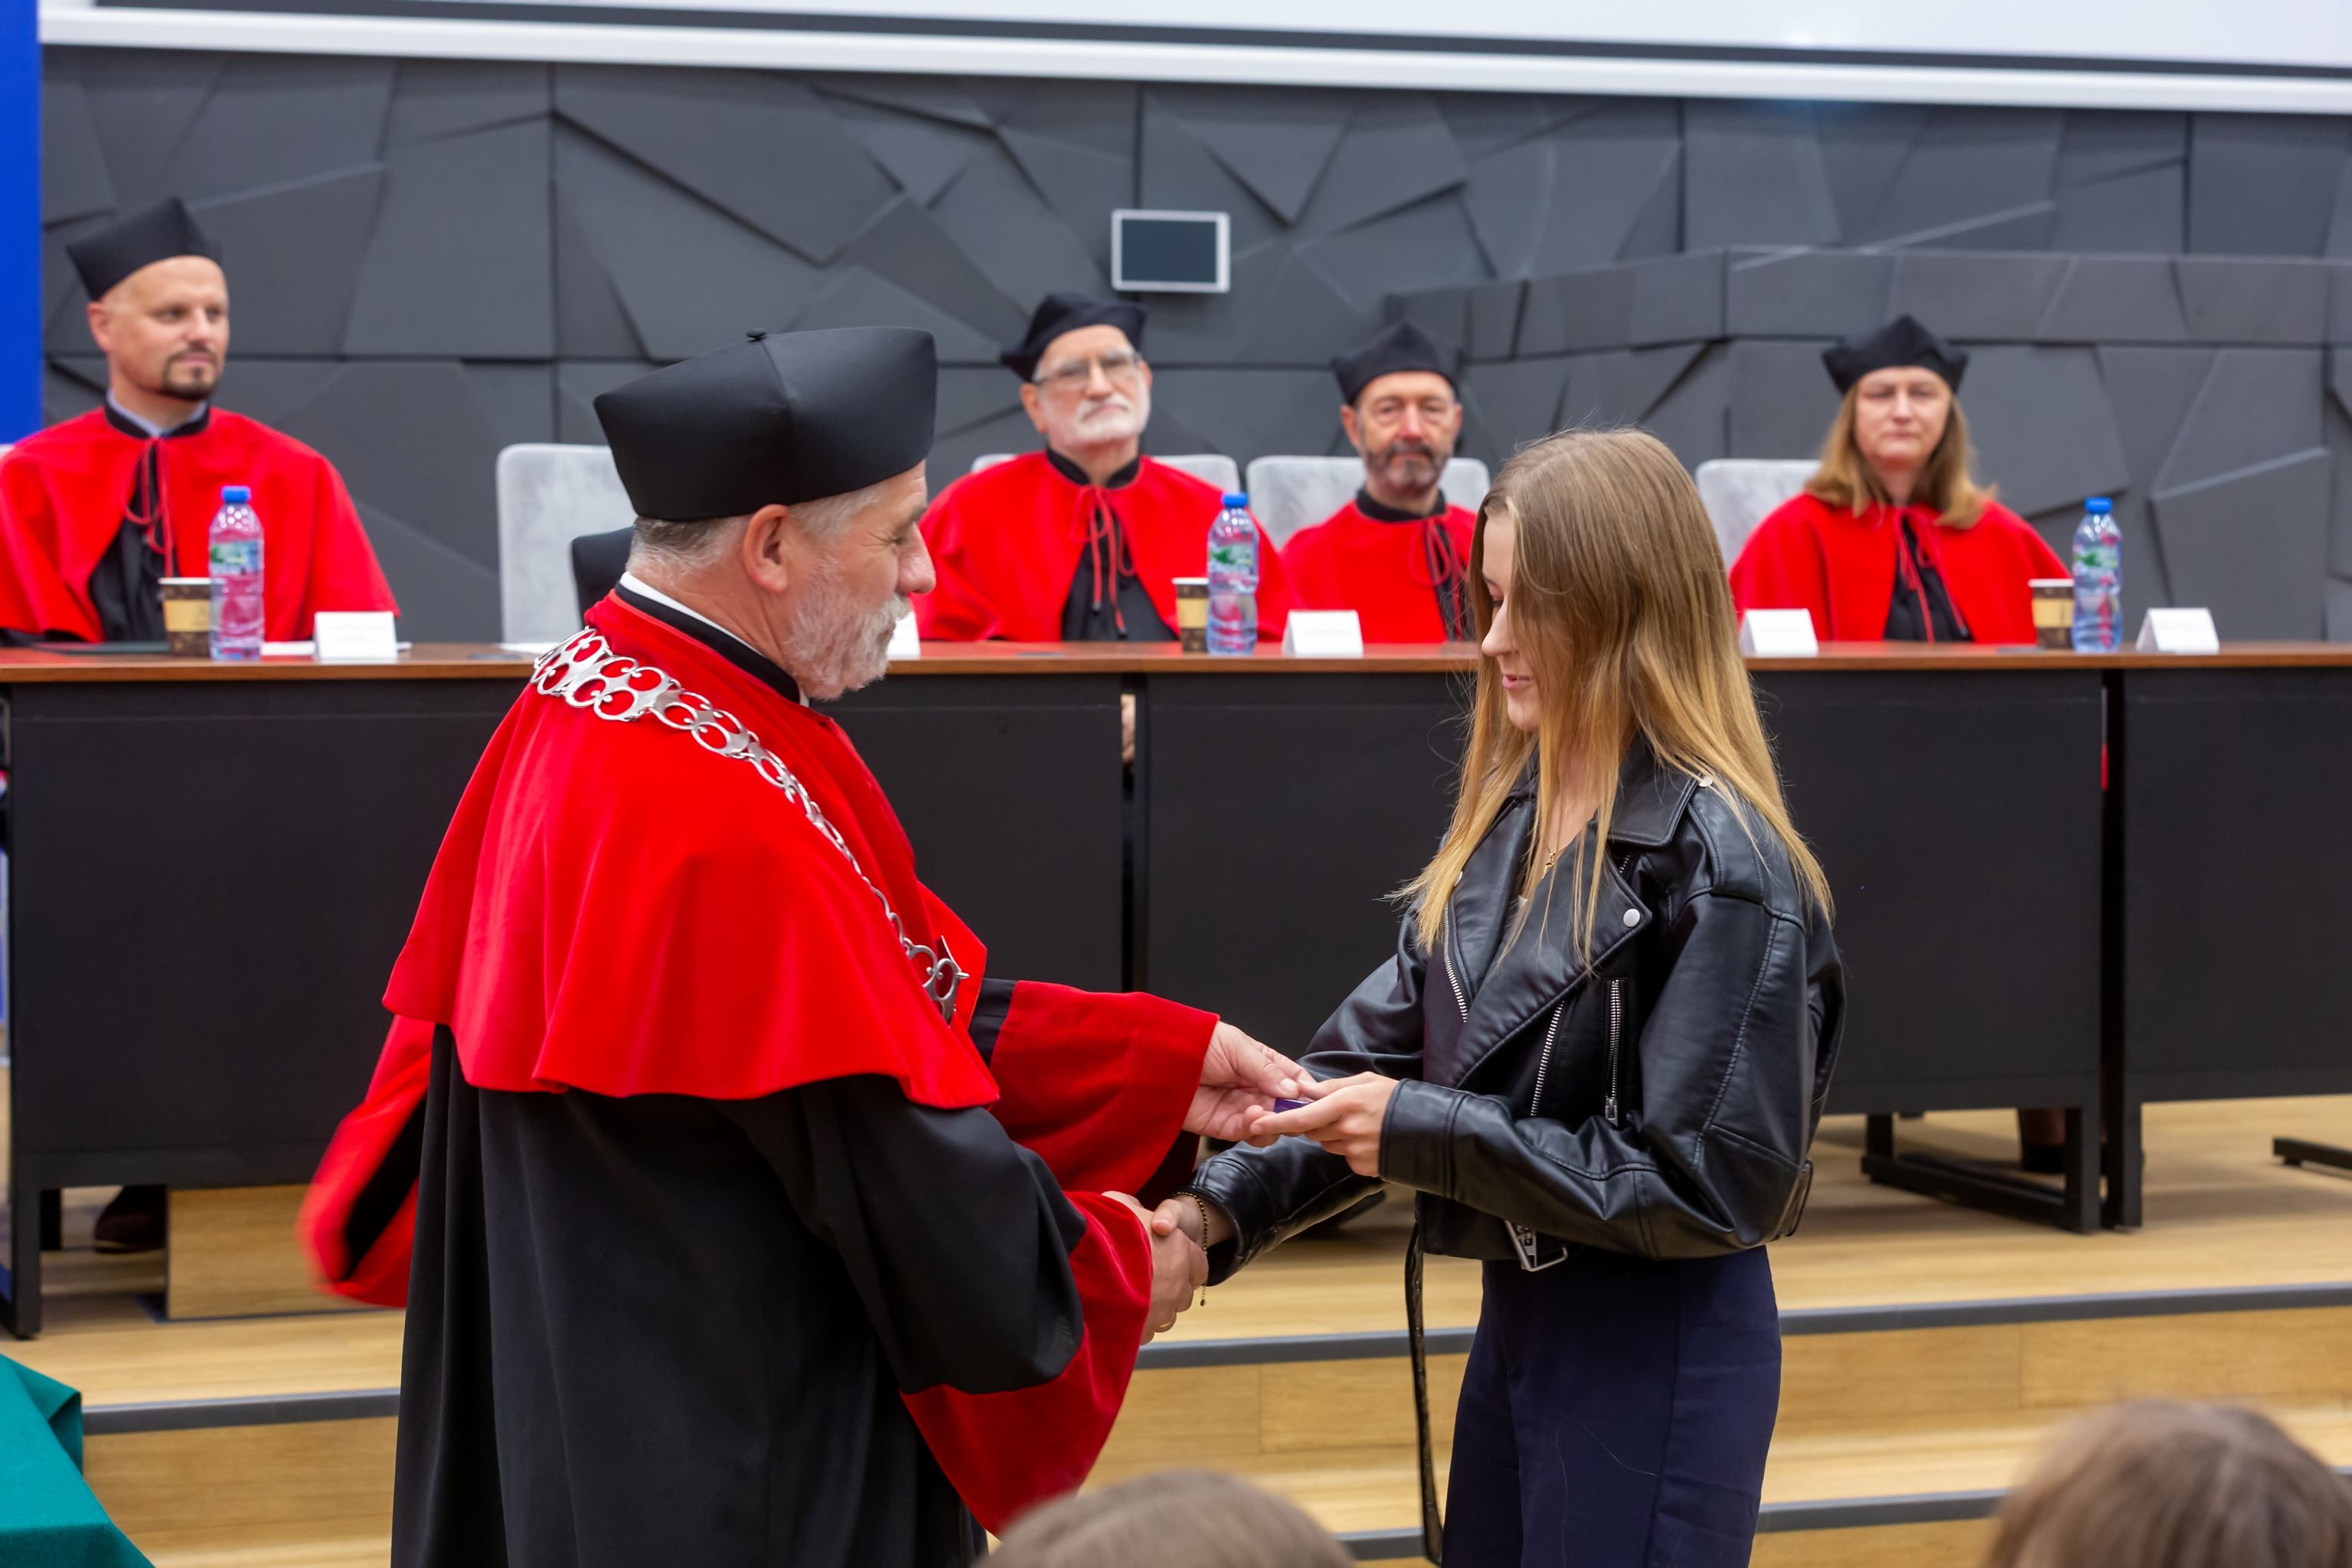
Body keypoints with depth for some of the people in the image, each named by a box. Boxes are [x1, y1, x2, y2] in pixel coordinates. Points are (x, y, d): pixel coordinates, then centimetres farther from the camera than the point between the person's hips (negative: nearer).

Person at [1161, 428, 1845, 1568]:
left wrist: (1425, 1134, -21)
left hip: (1660, 1349, -7)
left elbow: (1707, 1181, -20)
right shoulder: (1507, 813, 4)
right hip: (1517, 1319, 7)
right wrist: (1221, 1208, -9)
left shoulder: (1719, 861, -18)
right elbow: (1382, 1047, 5)